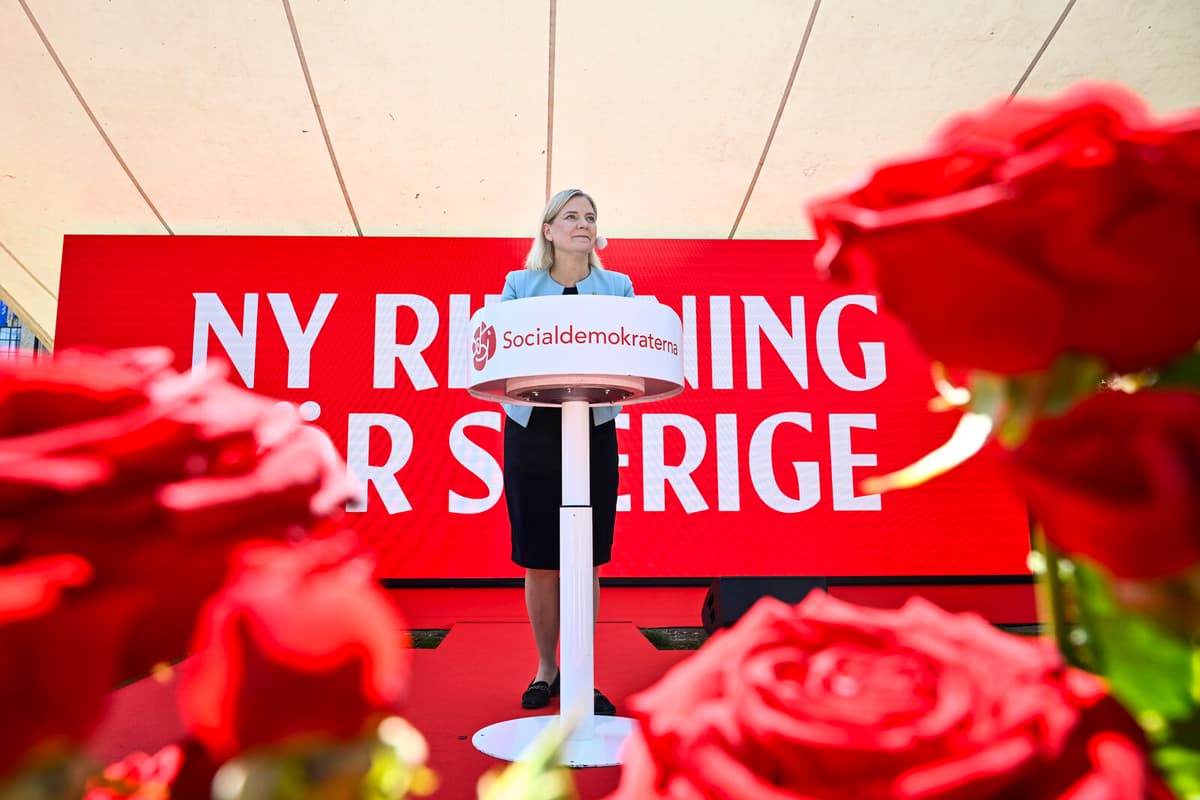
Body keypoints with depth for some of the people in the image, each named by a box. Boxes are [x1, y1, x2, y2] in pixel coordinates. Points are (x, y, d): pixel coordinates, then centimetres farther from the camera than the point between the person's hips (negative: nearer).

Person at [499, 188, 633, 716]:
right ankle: (545, 669, 23)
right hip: (532, 431, 0)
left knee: (586, 559, 4)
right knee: (539, 559, 6)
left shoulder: (618, 288, 9)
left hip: (594, 431, 1)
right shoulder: (519, 286, 7)